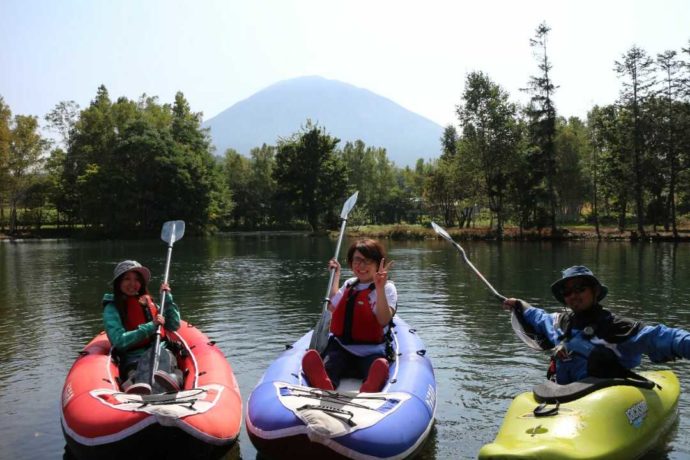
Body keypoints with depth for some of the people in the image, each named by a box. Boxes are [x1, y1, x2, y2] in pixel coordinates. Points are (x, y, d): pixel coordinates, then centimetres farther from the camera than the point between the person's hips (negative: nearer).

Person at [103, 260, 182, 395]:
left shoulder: (148, 303, 20)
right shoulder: (112, 309, 6)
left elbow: (174, 326, 21)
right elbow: (119, 341, -9)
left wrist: (168, 299, 13)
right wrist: (150, 327, -14)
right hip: (133, 361, -4)